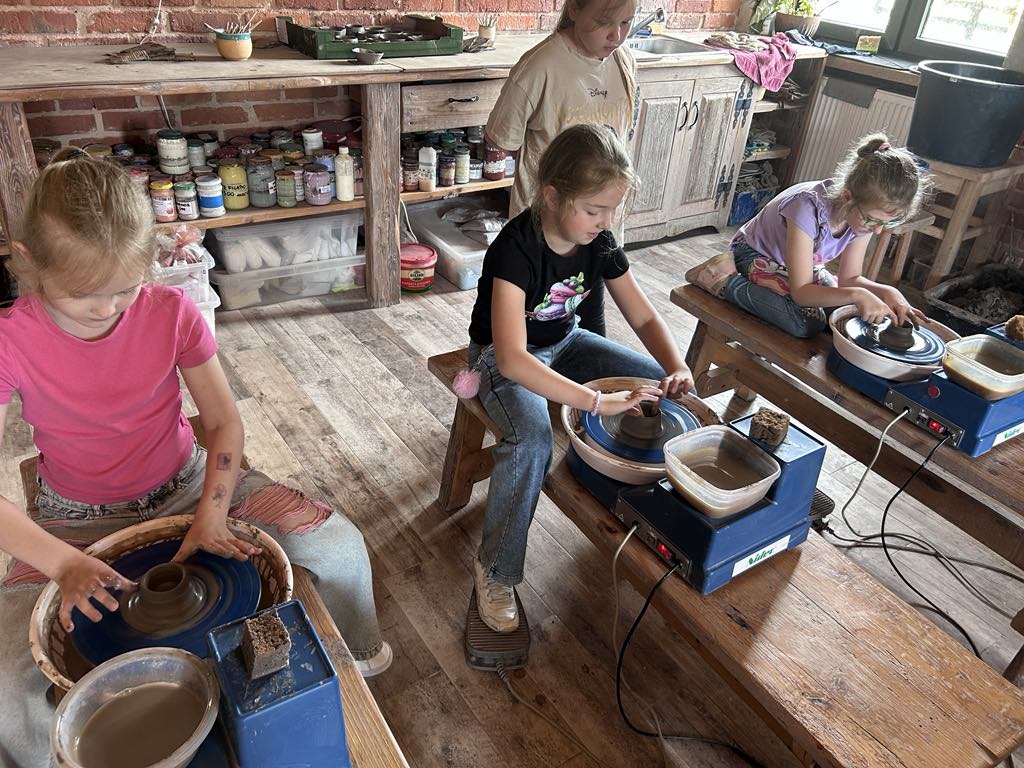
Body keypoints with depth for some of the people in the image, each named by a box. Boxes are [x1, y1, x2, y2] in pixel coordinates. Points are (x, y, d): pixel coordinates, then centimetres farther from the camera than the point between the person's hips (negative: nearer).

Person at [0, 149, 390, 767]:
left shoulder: (171, 312, -16)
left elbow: (225, 422, -10)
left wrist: (210, 516, -22)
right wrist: (64, 563, -30)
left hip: (188, 485, 1)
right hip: (80, 520, 0)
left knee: (337, 545, -16)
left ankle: (348, 653, 18)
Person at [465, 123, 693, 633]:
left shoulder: (599, 242, -11)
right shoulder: (516, 249, -31)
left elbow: (644, 317, -3)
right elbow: (512, 360, -42)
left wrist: (677, 369, -23)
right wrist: (599, 402, -46)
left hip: (566, 343, 6)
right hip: (504, 357, -6)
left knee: (672, 393, -6)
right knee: (532, 442, -35)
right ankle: (495, 572, -12)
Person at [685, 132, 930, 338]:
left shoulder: (865, 212, -16)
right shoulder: (809, 207, -36)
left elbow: (850, 278, -8)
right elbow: (800, 291, -34)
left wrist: (885, 291, -26)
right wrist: (856, 294, -46)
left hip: (805, 264, 8)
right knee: (809, 322, -29)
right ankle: (726, 280, -14)